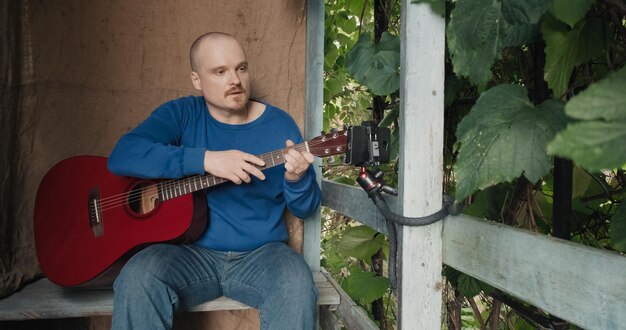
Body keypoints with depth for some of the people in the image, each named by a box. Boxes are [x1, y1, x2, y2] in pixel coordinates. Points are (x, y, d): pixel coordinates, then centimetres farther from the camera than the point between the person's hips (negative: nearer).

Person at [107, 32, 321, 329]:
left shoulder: (279, 124, 1)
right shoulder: (180, 114, 0)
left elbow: (305, 209, 4)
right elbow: (122, 156, -18)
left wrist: (296, 179, -21)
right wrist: (205, 159, -28)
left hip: (261, 254, 0)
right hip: (193, 251, 0)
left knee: (297, 285, -31)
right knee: (137, 278, -30)